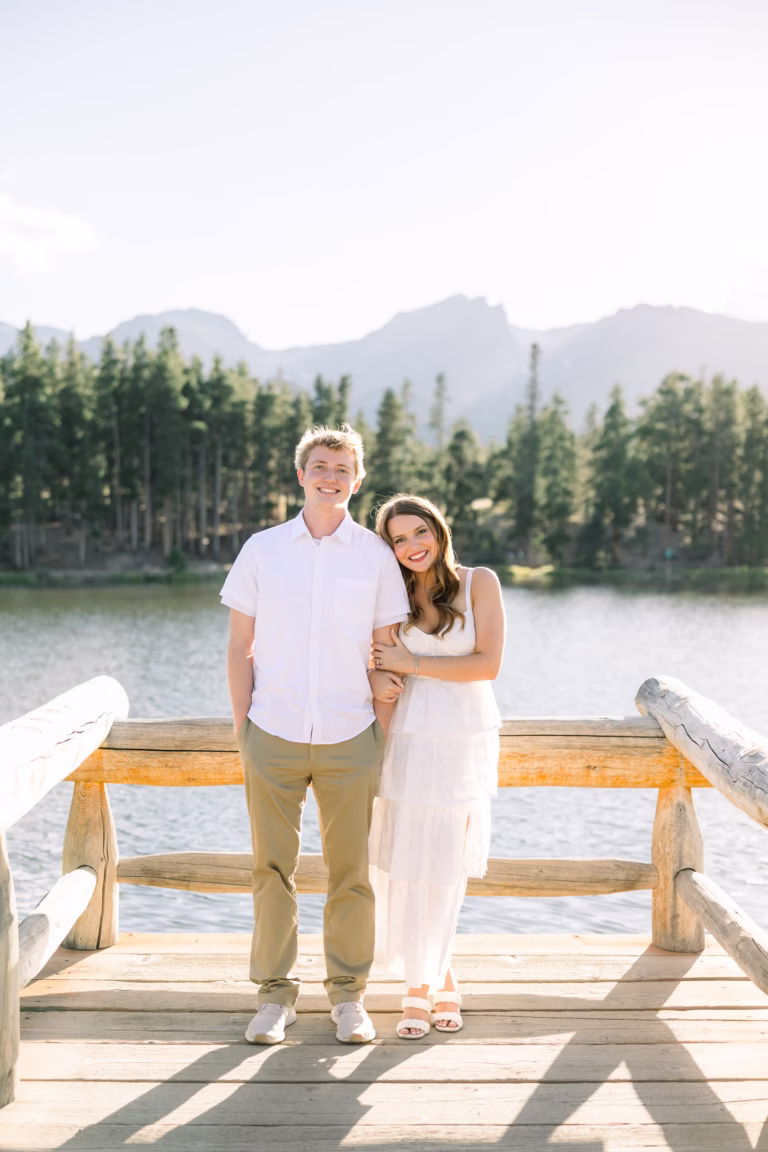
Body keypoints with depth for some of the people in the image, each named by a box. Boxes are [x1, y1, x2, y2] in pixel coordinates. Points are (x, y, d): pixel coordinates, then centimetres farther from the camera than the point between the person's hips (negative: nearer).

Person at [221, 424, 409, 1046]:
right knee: (272, 867, 4)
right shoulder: (261, 550, 5)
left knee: (352, 872, 5)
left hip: (350, 738, 0)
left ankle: (349, 993, 20)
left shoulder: (375, 555, 4)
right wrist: (242, 728, 2)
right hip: (273, 736, 0)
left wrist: (384, 738, 2)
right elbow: (240, 646, 7)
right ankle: (275, 993, 18)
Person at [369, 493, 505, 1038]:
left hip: (466, 741, -2)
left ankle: (421, 984, 24)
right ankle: (437, 979, 19)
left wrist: (413, 664, -11)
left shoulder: (479, 583, -2)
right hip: (411, 739, 2)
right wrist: (380, 683, -12)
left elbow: (488, 664, -10)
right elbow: (384, 668, 11)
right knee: (404, 862, 0)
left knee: (442, 864, 6)